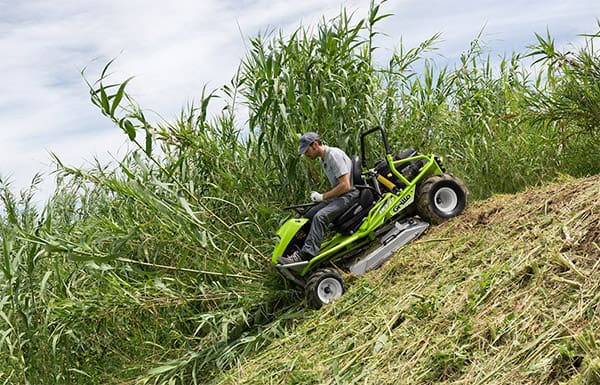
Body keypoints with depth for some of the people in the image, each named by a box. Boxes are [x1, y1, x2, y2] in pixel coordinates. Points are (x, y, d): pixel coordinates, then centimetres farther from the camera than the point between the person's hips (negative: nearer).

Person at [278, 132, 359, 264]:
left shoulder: (334, 155, -16)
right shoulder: (323, 159, 15)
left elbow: (345, 186, -22)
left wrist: (322, 196, -15)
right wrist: (321, 196, 8)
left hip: (348, 195, -10)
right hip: (336, 197, 11)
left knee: (319, 216, -29)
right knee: (307, 217, 2)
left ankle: (305, 255, -36)